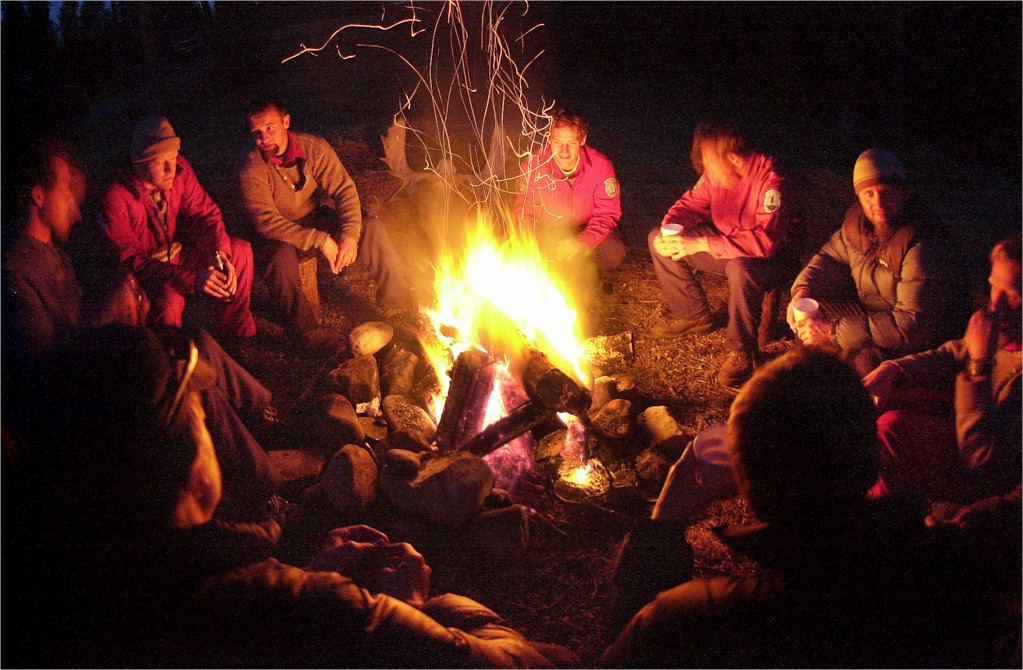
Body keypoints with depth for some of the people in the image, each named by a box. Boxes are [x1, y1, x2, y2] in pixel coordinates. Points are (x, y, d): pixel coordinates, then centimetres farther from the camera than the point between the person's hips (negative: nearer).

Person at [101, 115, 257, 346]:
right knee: (169, 300, -36)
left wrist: (221, 256, -25)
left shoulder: (179, 168, -13)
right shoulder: (116, 197, -29)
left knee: (240, 250, -8)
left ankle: (238, 335, 5)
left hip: (177, 252, 6)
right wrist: (191, 279, -37)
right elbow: (130, 260, -28)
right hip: (142, 274, -6)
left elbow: (204, 213, -5)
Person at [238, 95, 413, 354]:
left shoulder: (314, 148, -12)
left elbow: (344, 189, -12)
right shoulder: (251, 169, -21)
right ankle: (303, 328, -18)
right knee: (281, 257, -37)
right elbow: (266, 221, -28)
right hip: (279, 235, -3)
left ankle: (396, 301, -5)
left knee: (373, 227, -18)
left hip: (318, 219, 4)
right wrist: (320, 240, -32)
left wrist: (350, 234, -29)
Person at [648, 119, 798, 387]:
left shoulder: (772, 182, -29)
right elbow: (691, 203, 5)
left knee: (740, 268, -42)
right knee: (657, 240, -1)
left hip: (769, 257, -7)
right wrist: (667, 231, -19)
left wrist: (701, 244, -42)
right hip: (725, 245, 8)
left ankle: (744, 352, -20)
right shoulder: (718, 172, -9)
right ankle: (694, 316, 11)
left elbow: (765, 241, -39)